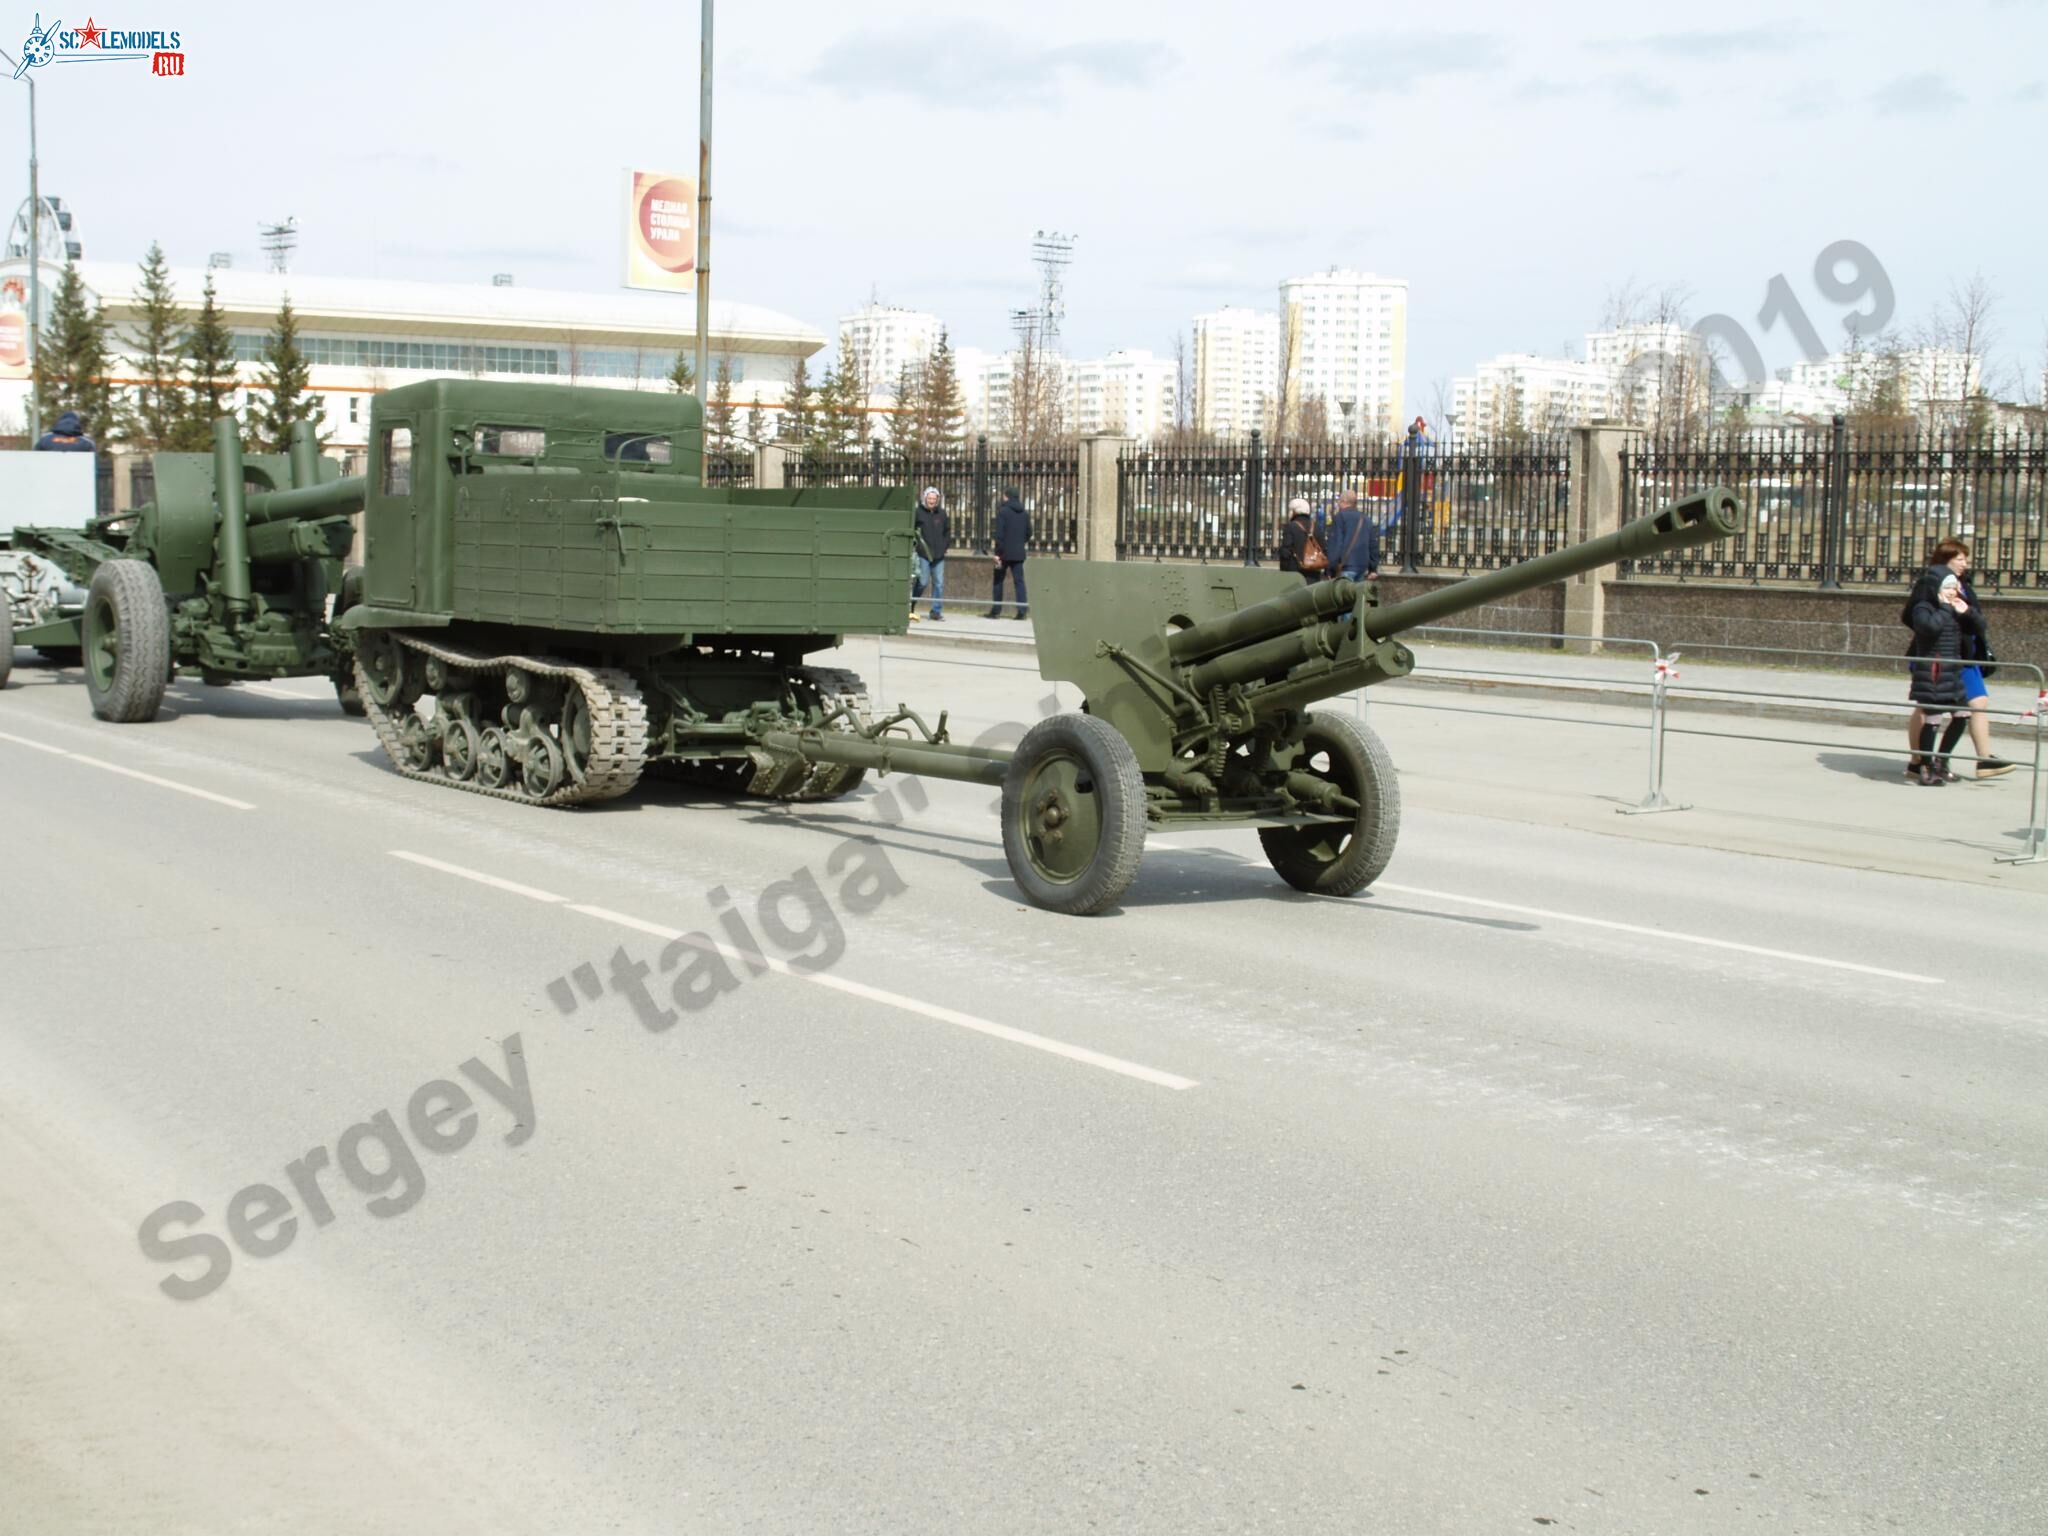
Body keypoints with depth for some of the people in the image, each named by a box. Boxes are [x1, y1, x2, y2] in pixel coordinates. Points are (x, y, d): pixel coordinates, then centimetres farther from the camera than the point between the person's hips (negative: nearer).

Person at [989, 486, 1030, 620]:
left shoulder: (1002, 512, -10)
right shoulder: (1025, 514, 7)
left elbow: (999, 534, -14)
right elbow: (1028, 533, 11)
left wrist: (998, 552, -12)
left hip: (1005, 553, -4)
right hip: (1019, 553, 4)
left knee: (998, 580, 8)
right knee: (1019, 581, 2)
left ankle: (996, 610, 9)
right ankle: (1021, 610, -7)